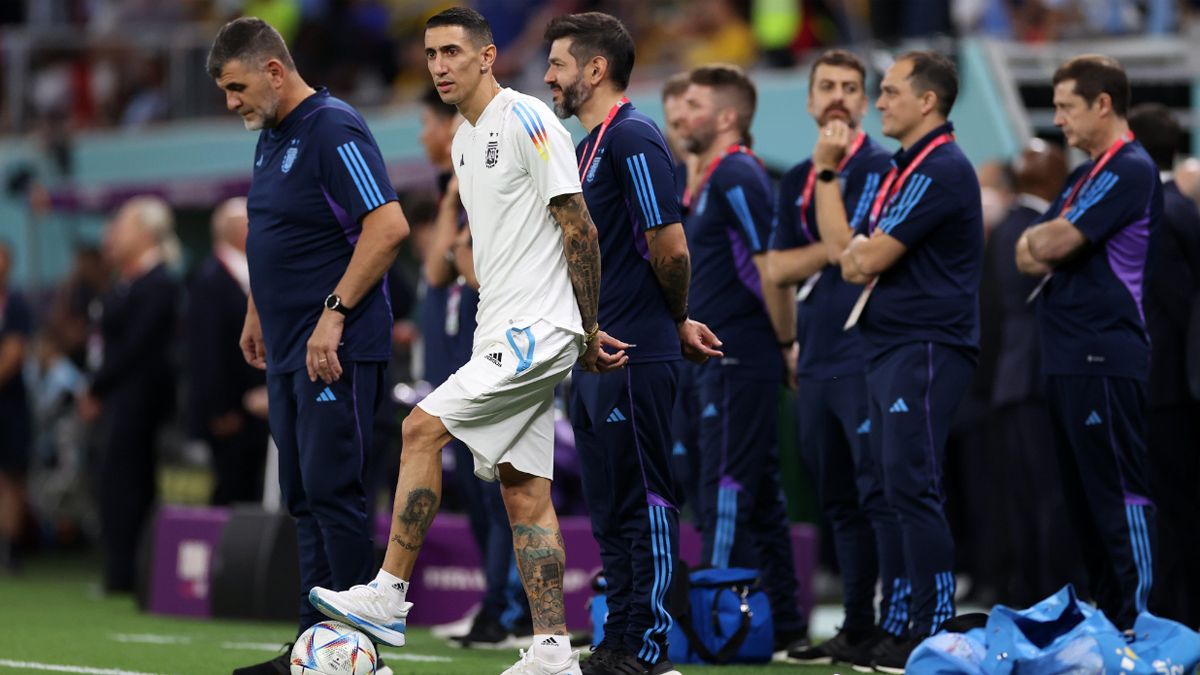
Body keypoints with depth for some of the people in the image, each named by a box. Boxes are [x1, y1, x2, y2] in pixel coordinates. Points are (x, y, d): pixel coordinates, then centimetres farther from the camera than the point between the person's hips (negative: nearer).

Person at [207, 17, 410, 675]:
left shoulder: (334, 129, -14)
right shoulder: (270, 139, 15)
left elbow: (388, 226, -22)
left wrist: (335, 313, -22)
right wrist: (257, 314, 22)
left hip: (337, 350, -10)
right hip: (286, 349, 10)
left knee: (331, 490, -9)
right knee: (304, 497, 9)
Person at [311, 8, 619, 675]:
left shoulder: (526, 121, -11)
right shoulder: (463, 143, 17)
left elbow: (580, 231, -13)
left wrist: (587, 332, -12)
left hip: (537, 332, -9)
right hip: (503, 333, 9)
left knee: (423, 427, -15)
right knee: (523, 490, 4)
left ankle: (389, 596, -12)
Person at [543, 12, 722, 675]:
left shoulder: (632, 139, -13)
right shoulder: (589, 147, 17)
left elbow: (670, 249, -17)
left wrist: (677, 320, -1)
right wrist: (678, 321, 15)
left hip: (633, 357, -10)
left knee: (644, 503, -5)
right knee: (612, 509, 11)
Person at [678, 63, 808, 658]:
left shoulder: (737, 177, -13)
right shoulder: (713, 179, 18)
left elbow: (769, 267, -18)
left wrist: (786, 342, -13)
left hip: (739, 362, -10)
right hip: (723, 359, 10)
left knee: (726, 490, -10)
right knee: (757, 495, 11)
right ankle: (780, 621, 15)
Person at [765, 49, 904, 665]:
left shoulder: (881, 169, -3)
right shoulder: (795, 180, 18)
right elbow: (777, 268, 9)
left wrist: (827, 170, -11)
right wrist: (829, 252, -6)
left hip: (866, 354, -7)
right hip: (815, 358, 7)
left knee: (881, 492, -12)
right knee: (839, 502, 10)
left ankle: (896, 624, -13)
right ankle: (856, 627, 14)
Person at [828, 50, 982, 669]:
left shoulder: (941, 170, -14)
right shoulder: (903, 168, 18)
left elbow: (867, 260, -18)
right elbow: (845, 251, 16)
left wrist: (854, 254, 2)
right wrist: (827, 170, 9)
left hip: (926, 348, -10)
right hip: (889, 349, 10)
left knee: (911, 489, -13)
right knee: (896, 489, 10)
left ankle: (935, 632, -11)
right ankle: (906, 622, 14)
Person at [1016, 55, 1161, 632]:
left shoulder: (1129, 171, -10)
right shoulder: (1086, 176, 20)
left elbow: (1057, 243, -18)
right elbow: (1030, 251, 18)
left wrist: (1043, 240, 4)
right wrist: (1041, 249, -4)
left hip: (1104, 359, -10)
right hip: (1069, 360, 10)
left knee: (1119, 494, -10)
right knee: (1082, 497, 11)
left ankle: (1135, 626, -11)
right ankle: (1104, 616, 16)